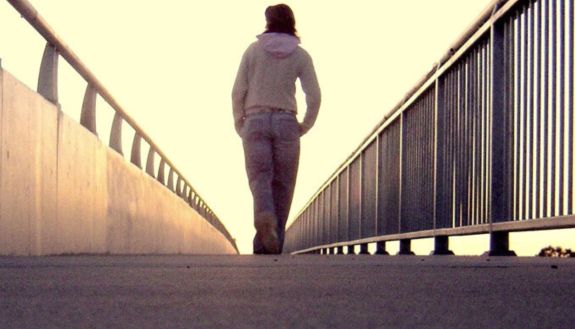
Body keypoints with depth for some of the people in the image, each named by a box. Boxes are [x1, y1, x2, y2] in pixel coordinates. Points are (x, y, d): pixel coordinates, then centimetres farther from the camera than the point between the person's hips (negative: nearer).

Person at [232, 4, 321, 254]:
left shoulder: (253, 50, 4)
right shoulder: (300, 55, 4)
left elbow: (238, 92, 0)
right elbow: (314, 96, -3)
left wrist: (239, 125, 9)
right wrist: (305, 126, 8)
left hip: (255, 121, 0)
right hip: (286, 122, 0)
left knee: (259, 177, -5)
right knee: (282, 184, 6)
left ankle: (264, 216, -37)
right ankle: (271, 244, 3)